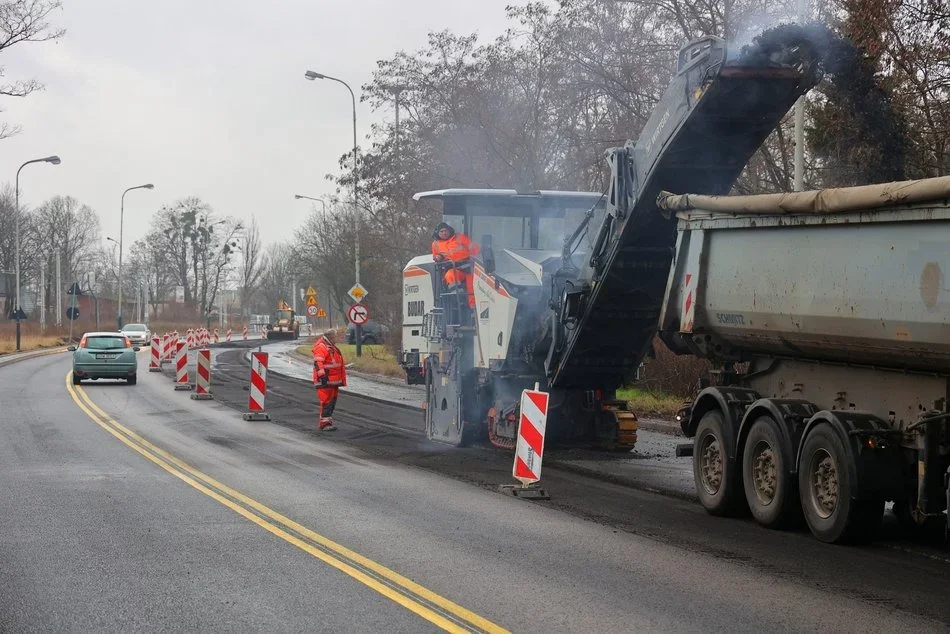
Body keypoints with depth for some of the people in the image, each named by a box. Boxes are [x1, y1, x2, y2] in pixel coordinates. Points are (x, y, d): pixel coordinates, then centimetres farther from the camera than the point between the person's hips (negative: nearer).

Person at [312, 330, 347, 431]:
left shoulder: (331, 347, 21)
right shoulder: (321, 347, -12)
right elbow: (318, 363, -21)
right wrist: (322, 376, -28)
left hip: (334, 381, 10)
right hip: (326, 381, -10)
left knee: (332, 400, 13)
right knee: (327, 401, -9)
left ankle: (328, 421, 20)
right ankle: (324, 424, -7)